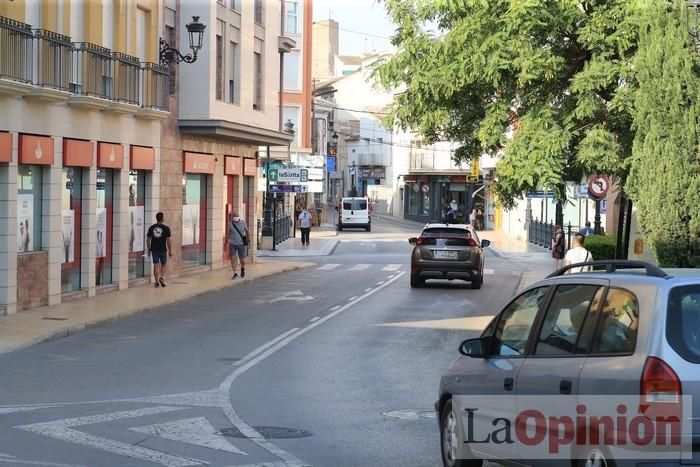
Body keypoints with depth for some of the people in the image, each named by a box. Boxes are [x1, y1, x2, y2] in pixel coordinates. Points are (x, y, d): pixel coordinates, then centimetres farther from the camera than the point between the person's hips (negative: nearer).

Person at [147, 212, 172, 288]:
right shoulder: (166, 228, -6)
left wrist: (149, 249, 15)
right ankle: (162, 277, -4)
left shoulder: (151, 228, 2)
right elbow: (168, 240, -7)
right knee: (163, 264, 16)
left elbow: (148, 240, 5)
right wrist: (170, 251, -1)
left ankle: (157, 282, 4)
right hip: (163, 249, -2)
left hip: (154, 249, 2)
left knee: (156, 265, 5)